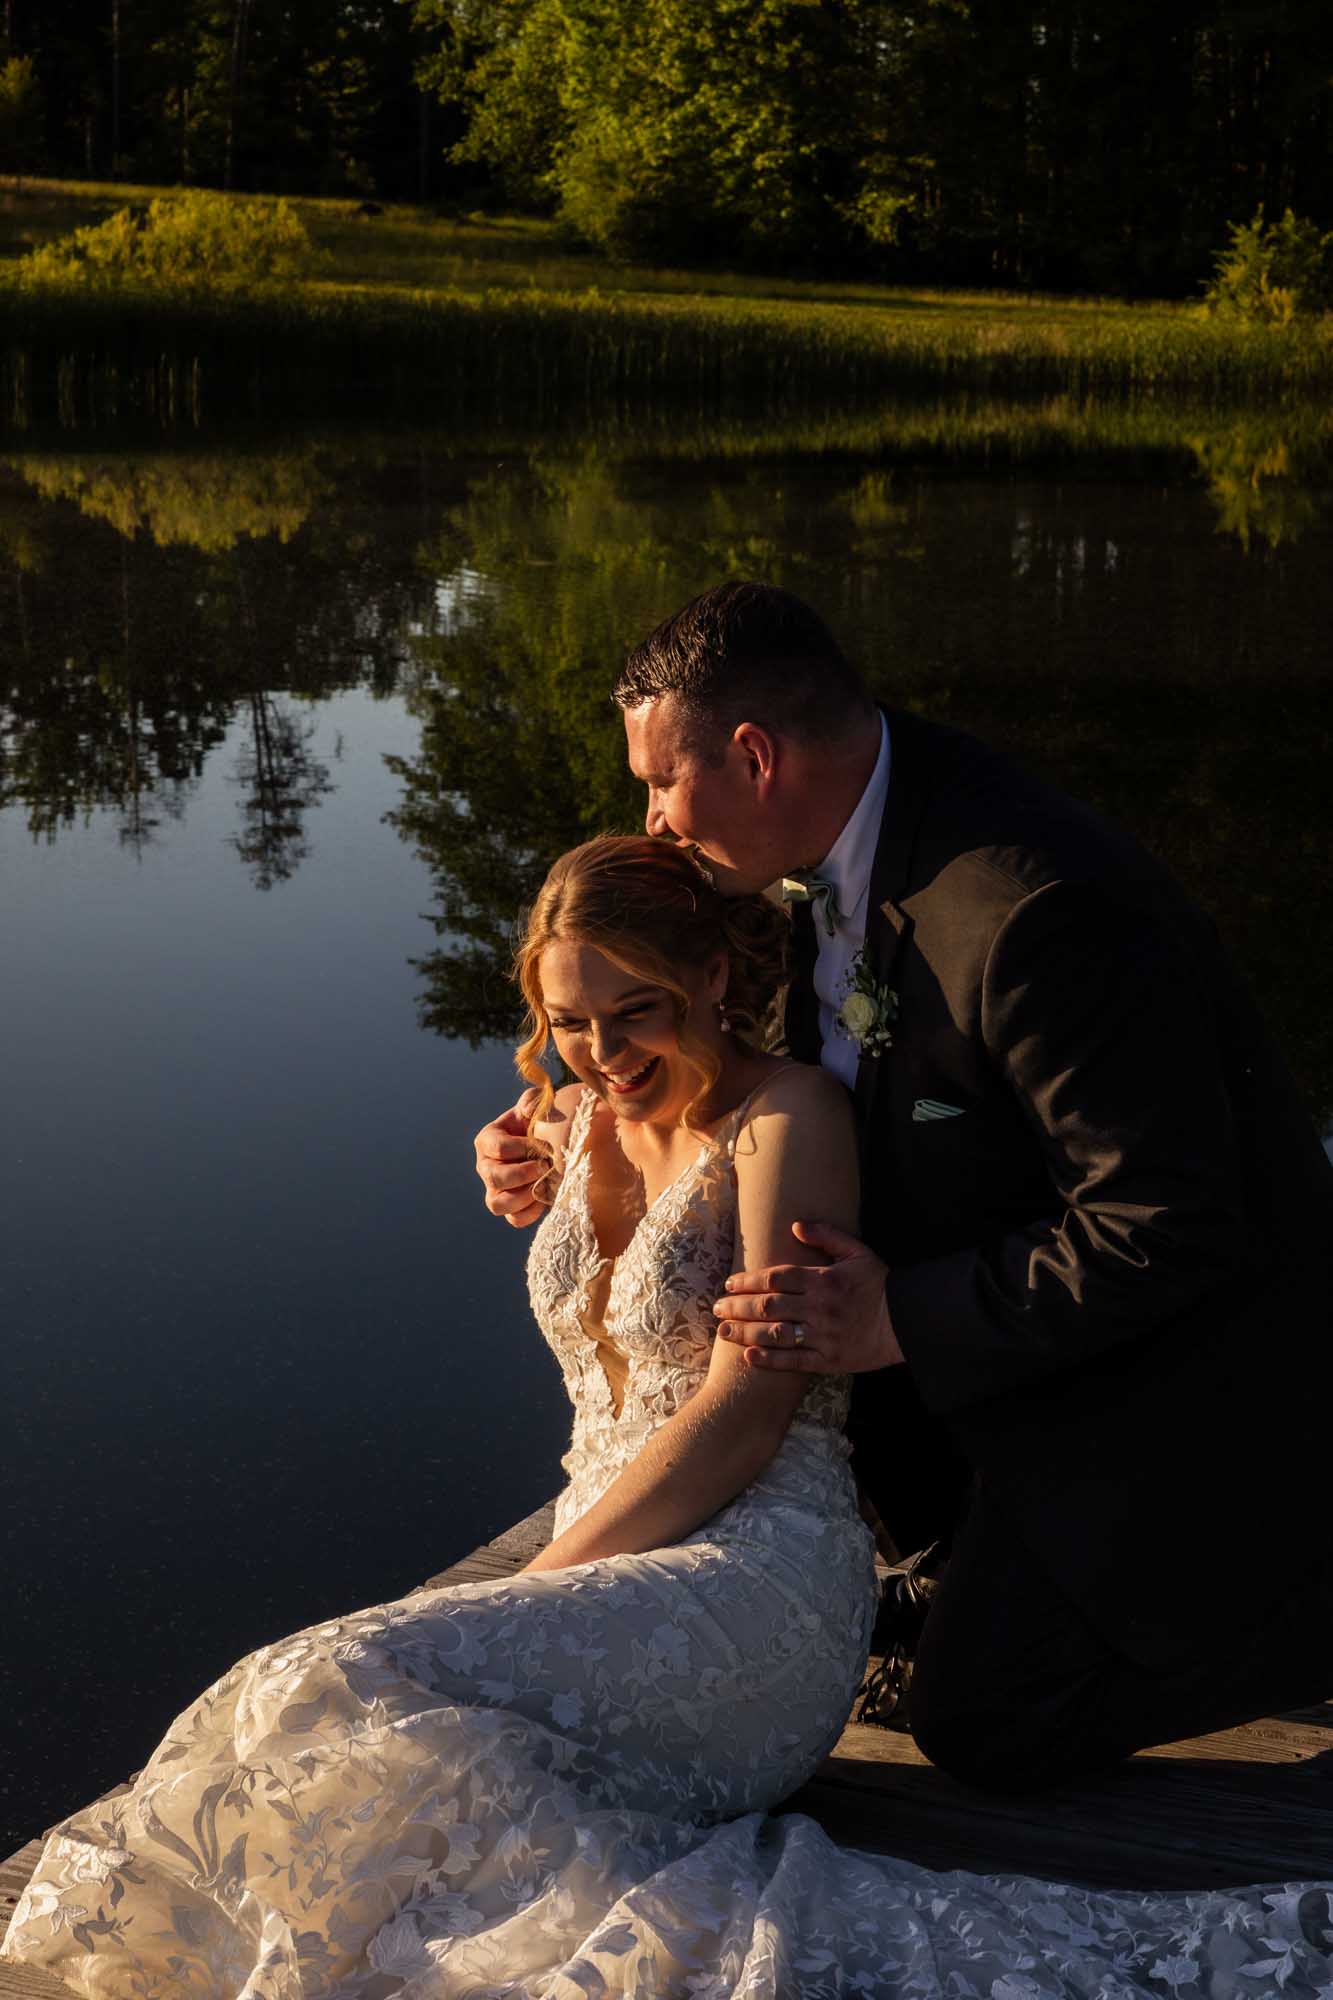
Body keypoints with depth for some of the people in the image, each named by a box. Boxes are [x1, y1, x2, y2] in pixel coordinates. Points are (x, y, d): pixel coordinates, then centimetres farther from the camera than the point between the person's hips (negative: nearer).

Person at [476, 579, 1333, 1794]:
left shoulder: (1030, 915, -33)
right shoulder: (855, 832, -4)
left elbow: (1170, 1235, -30)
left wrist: (905, 1322, -28)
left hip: (1181, 1362, -9)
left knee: (985, 1727, -7)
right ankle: (993, 1564, 16)